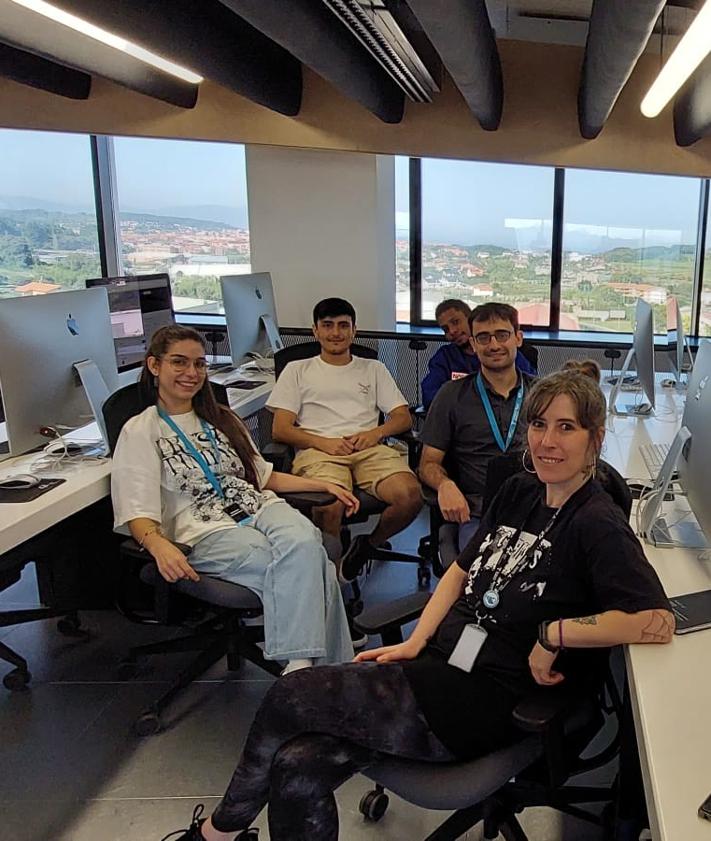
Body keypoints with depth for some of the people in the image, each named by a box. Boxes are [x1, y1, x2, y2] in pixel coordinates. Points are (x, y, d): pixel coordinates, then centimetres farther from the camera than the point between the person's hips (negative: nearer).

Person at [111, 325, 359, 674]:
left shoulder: (221, 419, 24)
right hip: (206, 532, -5)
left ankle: (301, 663, -32)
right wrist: (158, 545, -27)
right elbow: (139, 514, -4)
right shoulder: (140, 432, 5)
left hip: (258, 508, 5)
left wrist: (323, 485, 15)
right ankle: (331, 668, -24)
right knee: (309, 566, -31)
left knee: (304, 543, -32)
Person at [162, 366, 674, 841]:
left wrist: (554, 633, -20)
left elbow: (658, 620, -24)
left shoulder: (596, 524, -14)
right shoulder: (519, 492, 10)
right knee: (297, 769, -13)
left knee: (290, 696, -8)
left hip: (485, 702, -7)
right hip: (440, 664, 7)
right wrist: (416, 641, 6)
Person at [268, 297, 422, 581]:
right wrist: (323, 442, -9)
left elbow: (403, 417, 18)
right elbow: (279, 429, 9)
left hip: (369, 448, 3)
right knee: (330, 504, -38)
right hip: (318, 451, -2)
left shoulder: (373, 369, 28)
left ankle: (368, 544, -1)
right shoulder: (298, 370, 21)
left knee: (410, 494, -29)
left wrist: (376, 432, -5)